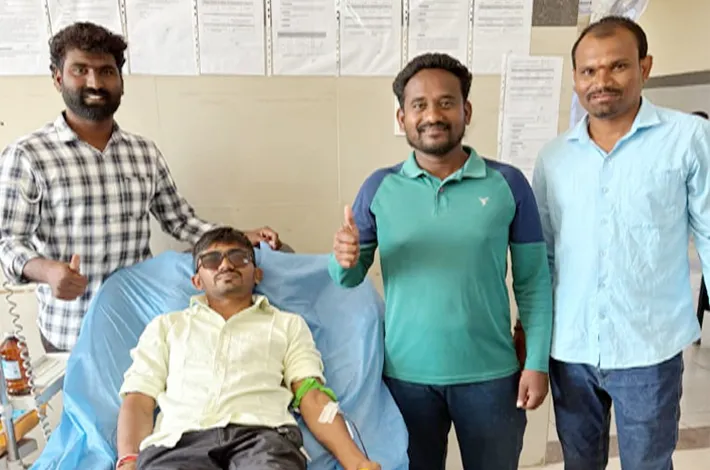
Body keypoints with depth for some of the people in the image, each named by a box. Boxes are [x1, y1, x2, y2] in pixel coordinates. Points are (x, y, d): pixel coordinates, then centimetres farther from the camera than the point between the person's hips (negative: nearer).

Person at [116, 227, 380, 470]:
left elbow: (312, 397, 11)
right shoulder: (165, 326, 26)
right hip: (180, 438, 0)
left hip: (262, 434, 0)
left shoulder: (288, 324, 23)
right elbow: (139, 400, 15)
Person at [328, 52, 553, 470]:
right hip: (406, 375, 1)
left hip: (490, 374, 0)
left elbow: (534, 281, -1)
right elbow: (349, 280, 1)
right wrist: (344, 260, -20)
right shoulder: (380, 188, -3)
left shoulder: (508, 183, -5)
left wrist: (537, 362, -5)